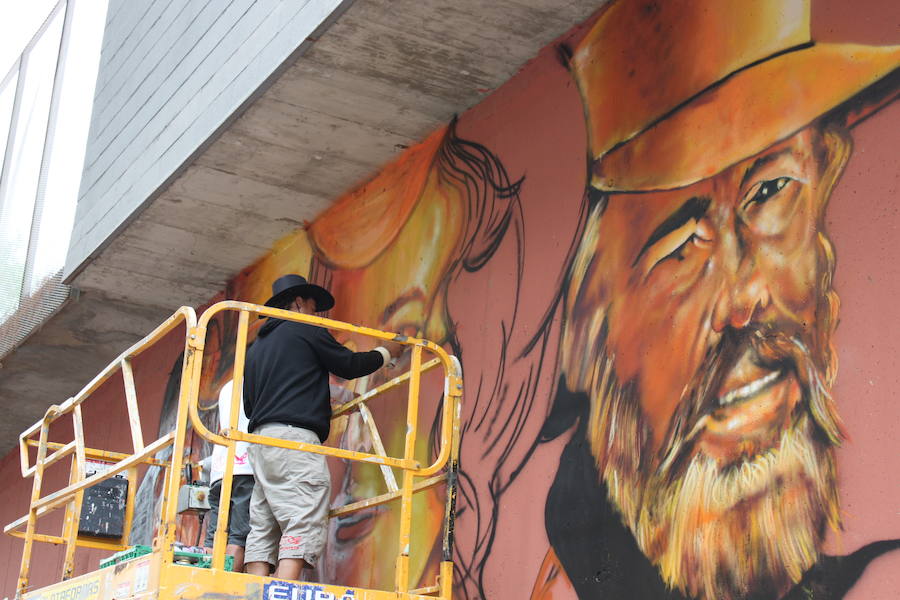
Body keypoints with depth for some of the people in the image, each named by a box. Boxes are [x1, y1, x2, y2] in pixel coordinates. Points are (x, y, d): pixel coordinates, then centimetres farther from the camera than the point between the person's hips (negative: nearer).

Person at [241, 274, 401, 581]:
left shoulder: (257, 346, 25)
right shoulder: (307, 331, 4)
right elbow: (349, 365, 8)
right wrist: (385, 351, 25)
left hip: (261, 439, 8)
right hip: (295, 439, -8)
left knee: (263, 530, 3)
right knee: (303, 524, -14)